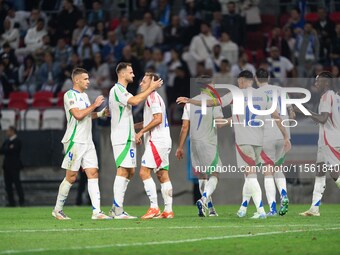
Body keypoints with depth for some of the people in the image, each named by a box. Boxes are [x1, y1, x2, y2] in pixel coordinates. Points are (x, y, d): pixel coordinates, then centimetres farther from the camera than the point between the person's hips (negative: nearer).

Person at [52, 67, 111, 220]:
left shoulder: (84, 95, 18)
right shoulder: (70, 95, -9)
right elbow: (78, 115, -21)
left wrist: (101, 114, 13)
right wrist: (94, 105, -15)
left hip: (87, 142, 8)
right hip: (75, 141, -8)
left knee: (93, 173, -3)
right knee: (71, 177, -3)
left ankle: (96, 211, -8)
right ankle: (57, 210, 10)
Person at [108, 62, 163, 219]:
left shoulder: (122, 91, 21)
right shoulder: (116, 90, -11)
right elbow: (135, 101, -25)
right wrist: (151, 88, -18)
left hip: (128, 137, 10)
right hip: (122, 137, -10)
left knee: (130, 171, 9)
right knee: (123, 170, -12)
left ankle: (116, 208, 10)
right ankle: (118, 210, -14)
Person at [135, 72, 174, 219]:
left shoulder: (153, 97, -10)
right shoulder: (152, 97, 20)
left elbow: (158, 119, -19)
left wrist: (141, 131, -14)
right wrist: (133, 126, 20)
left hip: (157, 141, -10)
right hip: (162, 141, 10)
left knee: (144, 172, -12)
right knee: (163, 175, 8)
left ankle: (154, 208, -15)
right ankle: (168, 211, 7)